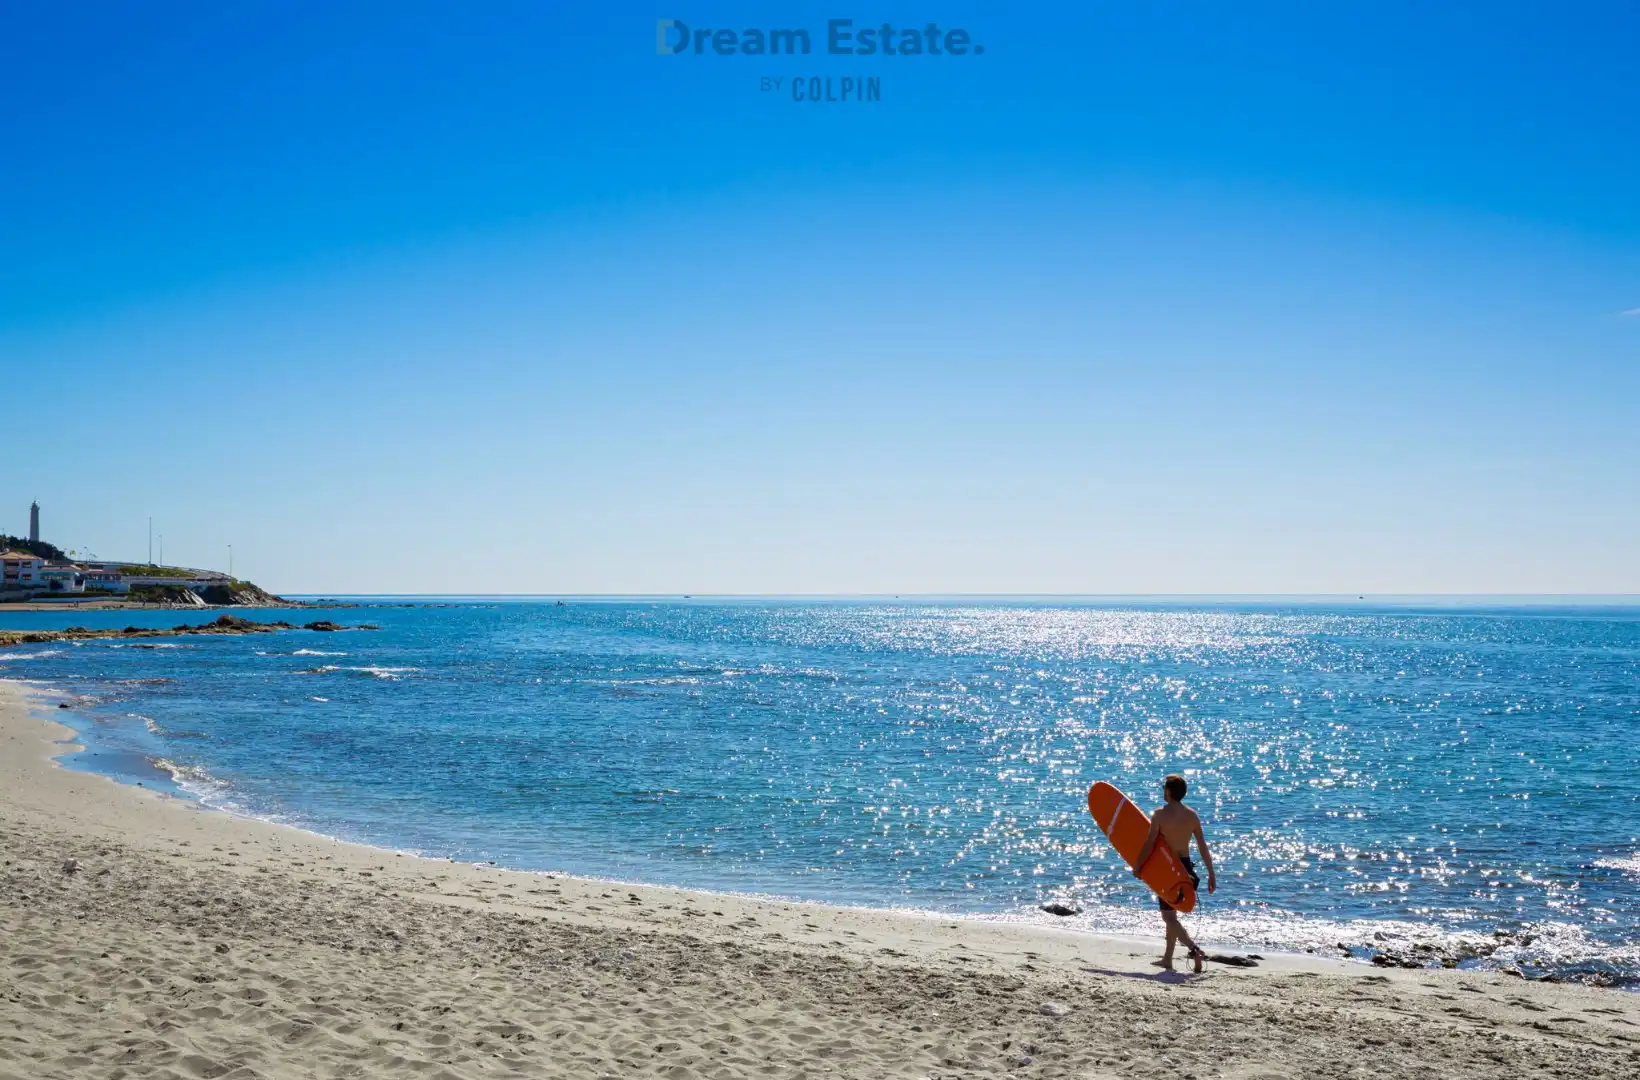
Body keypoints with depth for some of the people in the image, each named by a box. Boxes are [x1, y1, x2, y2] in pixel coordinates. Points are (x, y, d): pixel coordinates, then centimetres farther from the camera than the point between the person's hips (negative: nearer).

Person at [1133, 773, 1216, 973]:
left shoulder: (1160, 813, -12)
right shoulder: (1192, 815, 3)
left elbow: (1150, 844, -15)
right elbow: (1203, 847, 2)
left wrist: (1136, 867, -6)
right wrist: (1211, 875, 6)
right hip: (1186, 867, 6)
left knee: (1168, 916, -3)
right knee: (1172, 913, 19)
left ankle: (1194, 949, -23)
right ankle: (1167, 959, 25)